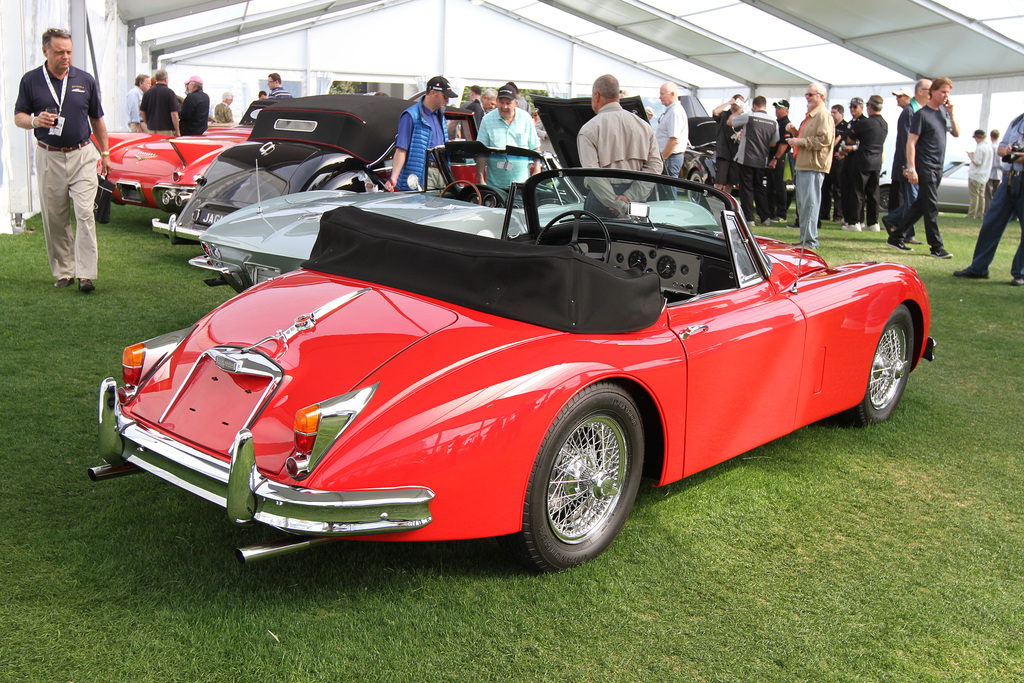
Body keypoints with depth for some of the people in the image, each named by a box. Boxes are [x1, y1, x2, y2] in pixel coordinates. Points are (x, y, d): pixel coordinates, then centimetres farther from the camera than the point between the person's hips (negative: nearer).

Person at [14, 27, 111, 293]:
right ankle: (63, 271, 17)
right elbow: (19, 116, 6)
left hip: (83, 154, -1)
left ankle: (86, 274, -10)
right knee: (54, 218, 6)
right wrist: (35, 121, -16)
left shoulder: (85, 80, 5)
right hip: (49, 157, 1)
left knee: (84, 213, -10)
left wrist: (105, 153, 14)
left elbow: (97, 119, 14)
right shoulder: (31, 81, 2)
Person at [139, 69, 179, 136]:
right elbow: (174, 113, -12)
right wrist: (177, 131, -5)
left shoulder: (148, 92, 7)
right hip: (166, 130, -5)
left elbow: (141, 112, 9)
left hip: (151, 129, 5)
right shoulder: (169, 92, -8)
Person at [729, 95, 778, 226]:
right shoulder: (774, 121, 5)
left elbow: (729, 121, 5)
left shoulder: (748, 117, -8)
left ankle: (749, 218, 0)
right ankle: (765, 217, 11)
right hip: (762, 161, 5)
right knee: (759, 187, 16)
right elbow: (773, 143, 15)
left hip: (746, 159, -5)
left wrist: (740, 111, 19)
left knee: (746, 188, 2)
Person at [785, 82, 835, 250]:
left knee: (809, 204, -11)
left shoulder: (823, 115, -10)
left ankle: (810, 241, -9)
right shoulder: (810, 115, 22)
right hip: (803, 165, 11)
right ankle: (805, 239, 18)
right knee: (802, 204, 12)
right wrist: (795, 132, 13)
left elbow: (824, 139, -20)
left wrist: (800, 141, -16)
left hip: (814, 167, -11)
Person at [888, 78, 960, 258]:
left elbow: (957, 133, 18)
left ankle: (896, 237, 17)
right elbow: (911, 142, -13)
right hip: (925, 167, -8)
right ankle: (936, 247, -3)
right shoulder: (922, 114, -9)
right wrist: (911, 169, -19)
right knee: (931, 207, -7)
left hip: (937, 168, 8)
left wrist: (951, 114, 2)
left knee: (920, 206, 10)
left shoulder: (943, 112, 13)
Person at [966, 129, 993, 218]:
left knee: (974, 196, -8)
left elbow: (977, 163, -18)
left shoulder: (980, 147, -17)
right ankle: (980, 215, 12)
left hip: (976, 175, -9)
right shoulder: (989, 147, 11)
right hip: (984, 176, 9)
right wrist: (974, 155, 16)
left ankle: (971, 215, -9)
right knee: (981, 196, 11)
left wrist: (970, 156, -4)